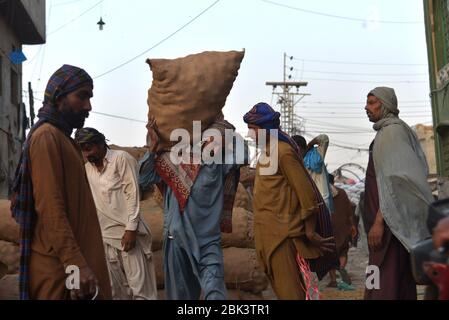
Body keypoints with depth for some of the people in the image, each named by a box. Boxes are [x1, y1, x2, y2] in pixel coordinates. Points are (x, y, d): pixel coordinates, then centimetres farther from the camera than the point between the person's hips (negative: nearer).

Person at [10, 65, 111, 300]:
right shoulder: (46, 137, -11)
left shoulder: (61, 137, 18)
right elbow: (50, 209, -21)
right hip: (60, 264, -9)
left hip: (68, 259, 9)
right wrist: (75, 265, -26)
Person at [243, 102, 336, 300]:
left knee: (289, 290, -5)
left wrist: (310, 232, -13)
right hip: (268, 232, 9)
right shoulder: (267, 150, 12)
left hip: (281, 232, -9)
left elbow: (305, 191, -17)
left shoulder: (283, 152, -16)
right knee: (279, 285, 15)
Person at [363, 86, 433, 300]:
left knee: (382, 287, -12)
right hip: (398, 223, 10)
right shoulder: (387, 132, 18)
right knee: (402, 285, 12)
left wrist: (379, 221, -23)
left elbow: (395, 180, -20)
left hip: (391, 223, -10)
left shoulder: (392, 131, -11)